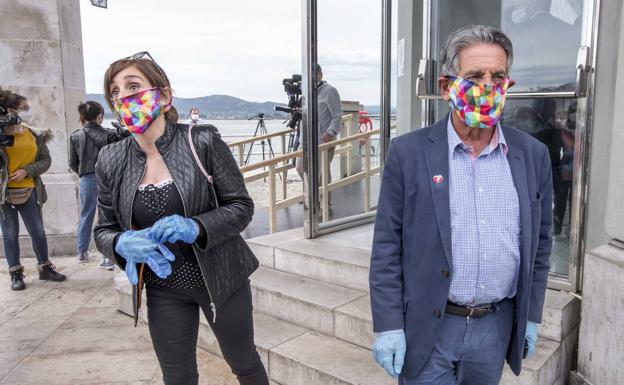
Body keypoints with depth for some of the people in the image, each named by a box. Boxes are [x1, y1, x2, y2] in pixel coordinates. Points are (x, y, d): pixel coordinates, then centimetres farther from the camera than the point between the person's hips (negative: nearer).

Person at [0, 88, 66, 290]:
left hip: (28, 190, 3)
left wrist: (26, 170, -12)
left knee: (38, 231, 7)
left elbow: (46, 160, 5)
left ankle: (45, 268, 23)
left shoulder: (35, 135, 4)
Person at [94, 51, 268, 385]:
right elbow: (104, 230, 4)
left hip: (221, 279, -2)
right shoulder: (110, 161, -6)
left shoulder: (203, 142, -15)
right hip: (163, 290, 3)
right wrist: (123, 243, -19)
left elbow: (241, 207, -10)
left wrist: (196, 227, -27)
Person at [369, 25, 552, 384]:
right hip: (427, 328, -3)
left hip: (497, 327, 4)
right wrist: (388, 325, -9)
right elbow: (387, 246, -8)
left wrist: (531, 315, 10)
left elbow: (539, 243, 9)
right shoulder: (409, 152, -10)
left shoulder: (533, 155, 0)